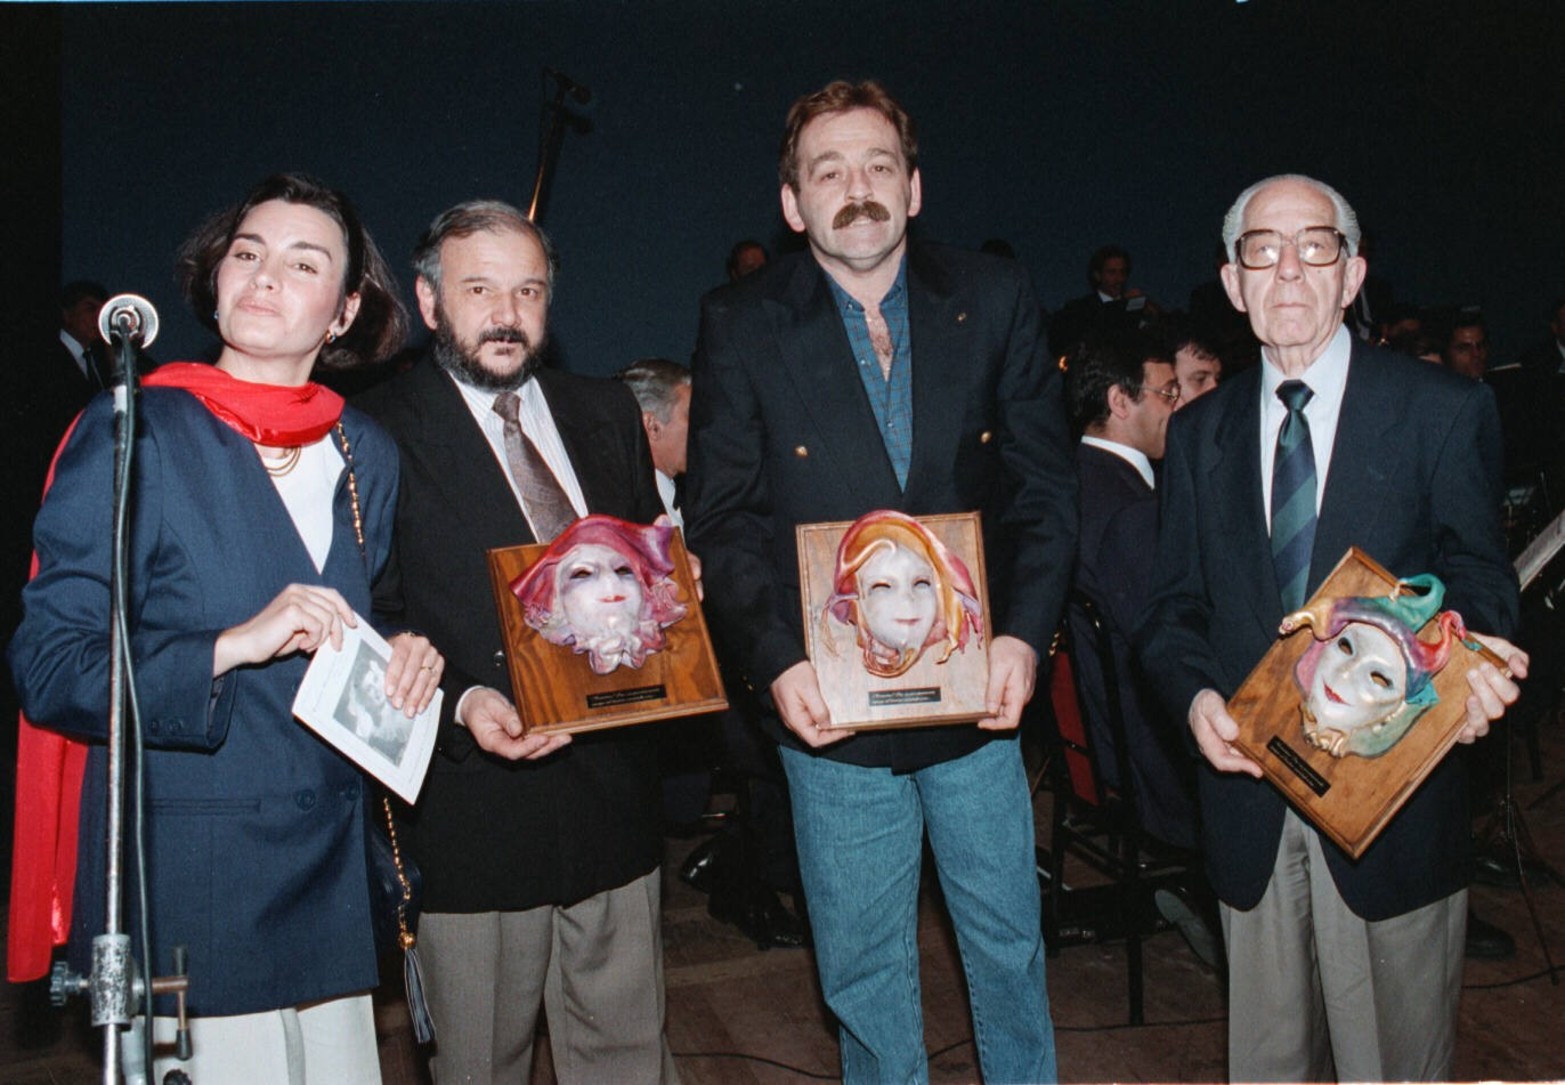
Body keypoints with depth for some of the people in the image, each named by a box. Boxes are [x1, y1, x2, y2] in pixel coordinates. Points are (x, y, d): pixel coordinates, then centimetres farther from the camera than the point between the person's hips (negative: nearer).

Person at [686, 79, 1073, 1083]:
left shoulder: (996, 301, 0)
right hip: (830, 704, -1)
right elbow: (724, 518, -5)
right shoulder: (742, 325, -3)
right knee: (863, 968, 15)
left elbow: (1047, 484, 0)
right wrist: (776, 661, -18)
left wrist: (1025, 635, -13)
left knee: (1009, 940, 18)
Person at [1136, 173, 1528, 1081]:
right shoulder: (1199, 434, 8)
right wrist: (1197, 693, -12)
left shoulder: (1446, 411, -1)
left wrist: (1472, 662, -24)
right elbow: (1175, 606, 8)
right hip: (1250, 791, 3)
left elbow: (1479, 582, -2)